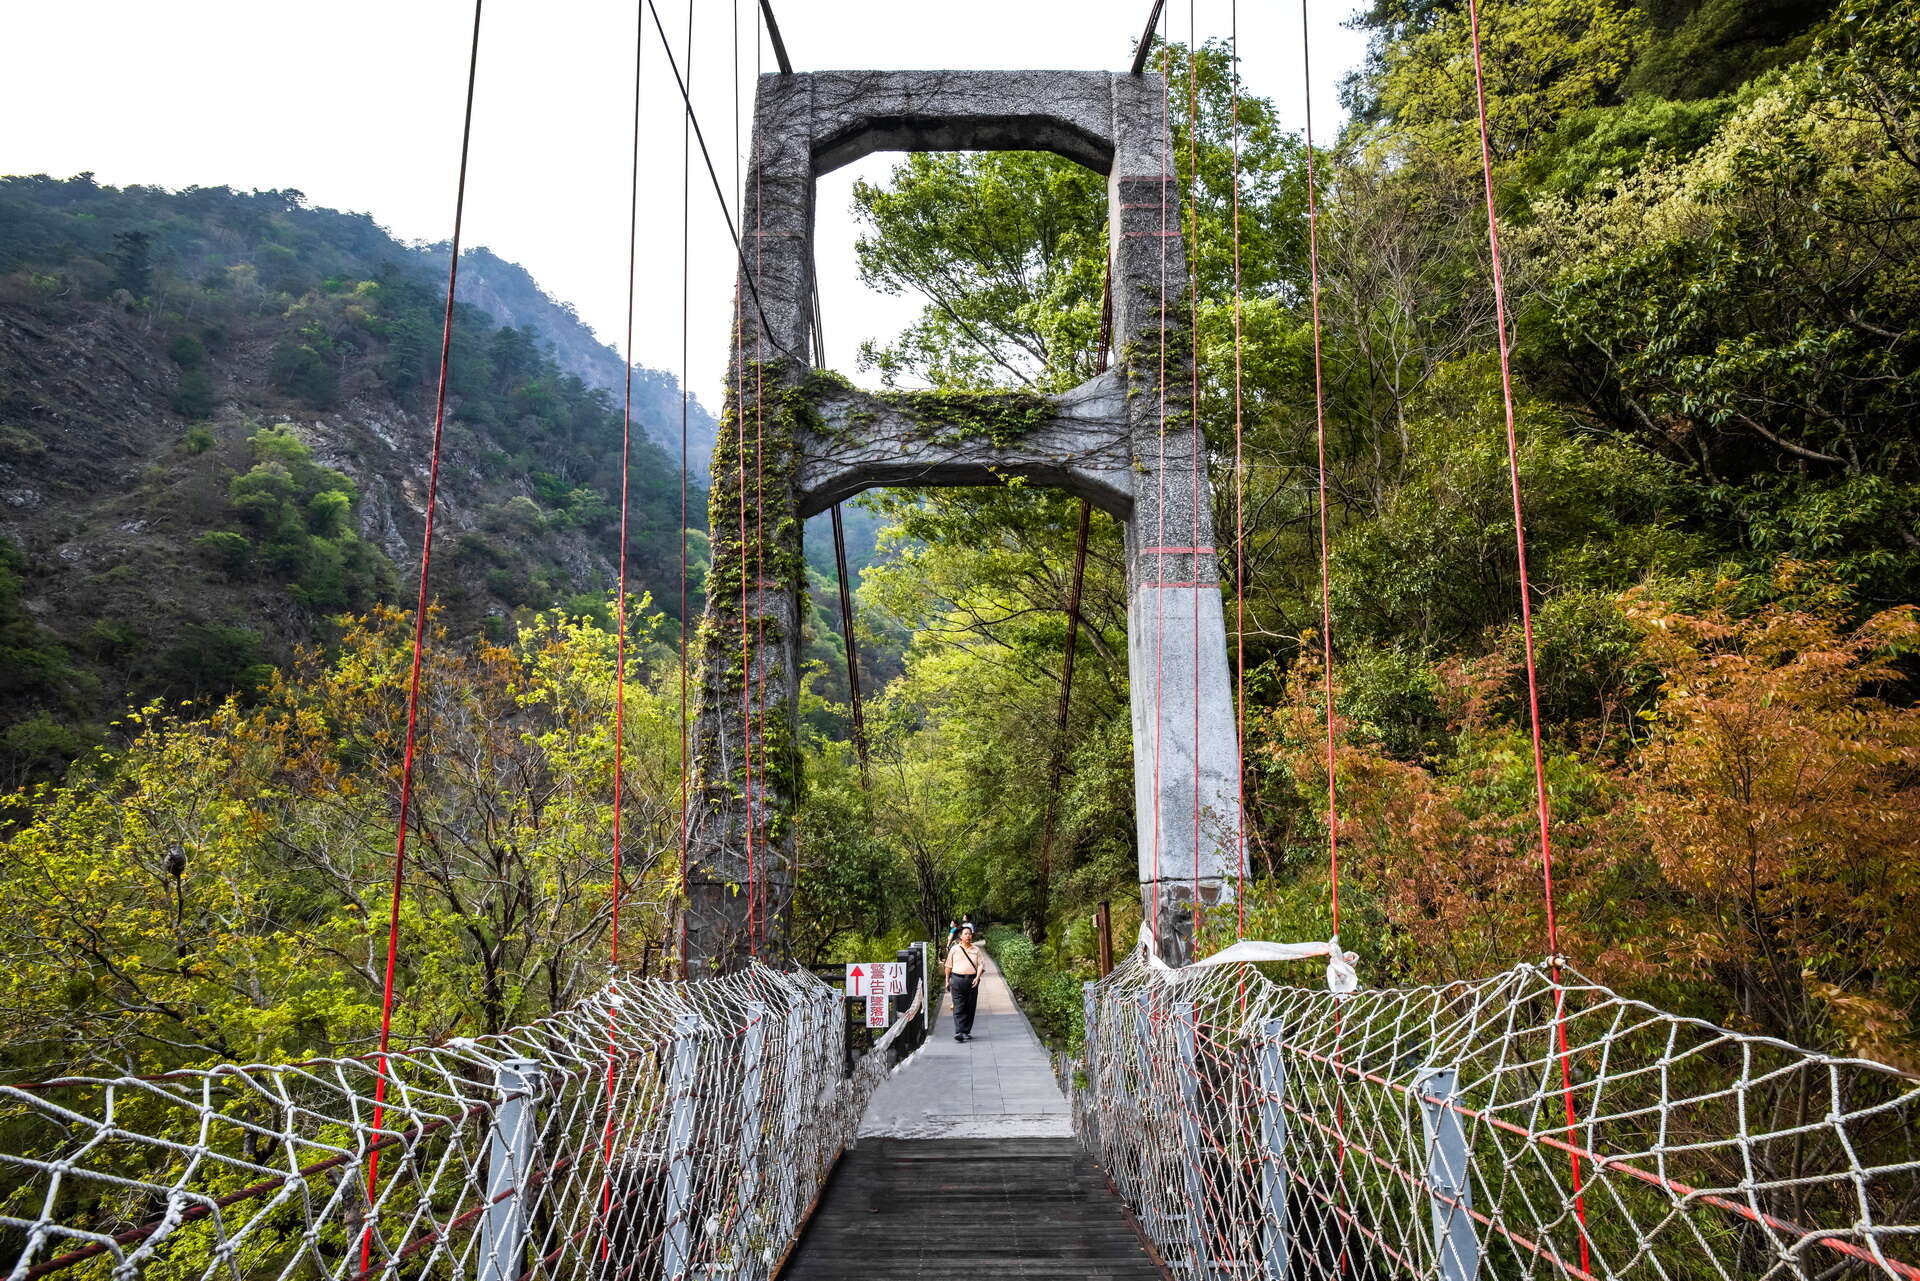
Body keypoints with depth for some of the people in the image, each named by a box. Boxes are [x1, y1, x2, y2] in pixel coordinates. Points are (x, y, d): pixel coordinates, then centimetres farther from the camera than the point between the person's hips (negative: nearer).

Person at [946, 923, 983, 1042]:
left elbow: (981, 965, 5)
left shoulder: (976, 950, 10)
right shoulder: (954, 949, 8)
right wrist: (947, 980, 10)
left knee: (970, 1008, 4)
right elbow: (948, 966, 13)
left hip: (972, 980, 2)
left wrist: (977, 977, -10)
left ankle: (967, 1032, 12)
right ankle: (959, 1032, -17)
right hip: (957, 979, -2)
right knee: (959, 1007, -10)